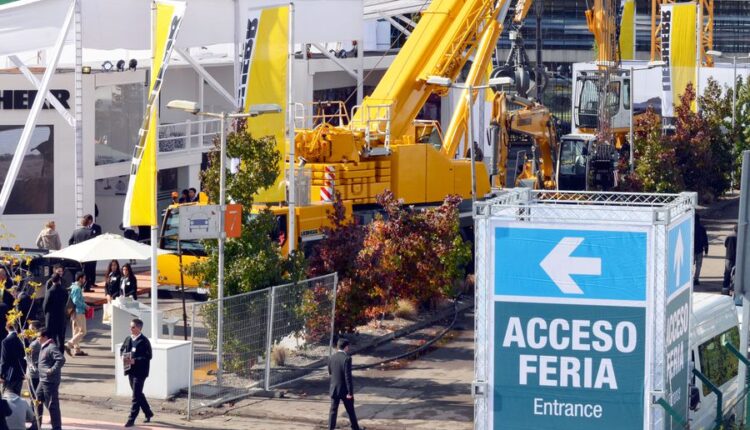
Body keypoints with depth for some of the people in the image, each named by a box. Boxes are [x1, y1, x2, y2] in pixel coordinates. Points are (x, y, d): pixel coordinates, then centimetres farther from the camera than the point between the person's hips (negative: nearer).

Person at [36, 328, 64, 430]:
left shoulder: (52, 348, -17)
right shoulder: (44, 347, 14)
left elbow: (61, 359, -28)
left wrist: (52, 370, -26)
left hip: (50, 381, -11)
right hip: (43, 380, 11)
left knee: (52, 405, -4)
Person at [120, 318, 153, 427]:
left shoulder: (144, 341, -13)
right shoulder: (128, 339, 9)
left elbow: (148, 356, -18)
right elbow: (122, 349, 22)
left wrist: (134, 361, -24)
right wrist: (123, 356, 0)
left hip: (140, 371, -8)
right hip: (131, 371, 8)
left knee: (136, 396, -5)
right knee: (138, 394, 17)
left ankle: (131, 419, -3)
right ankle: (148, 413, 33)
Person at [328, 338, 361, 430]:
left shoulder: (332, 358, -1)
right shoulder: (346, 358, -19)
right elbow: (348, 376, -21)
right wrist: (350, 392, -17)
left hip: (334, 388, 4)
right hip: (344, 389, -4)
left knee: (333, 410, 7)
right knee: (350, 411, 13)